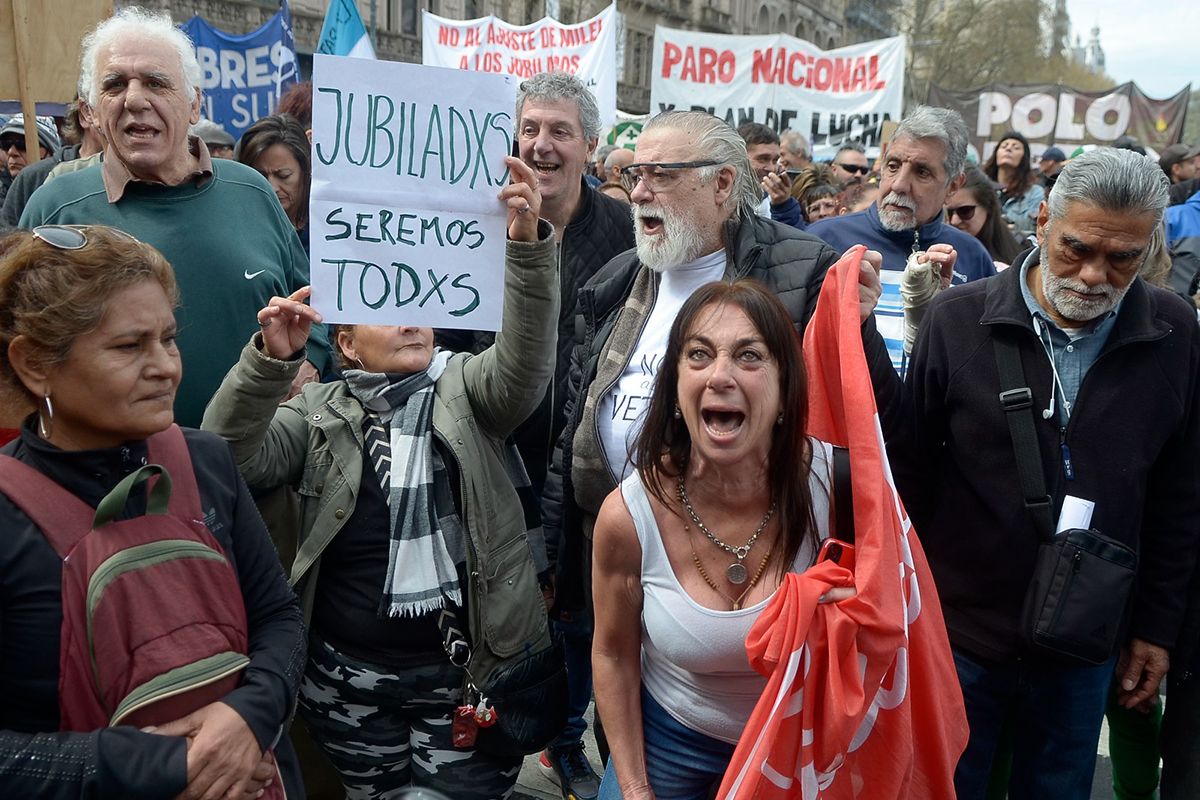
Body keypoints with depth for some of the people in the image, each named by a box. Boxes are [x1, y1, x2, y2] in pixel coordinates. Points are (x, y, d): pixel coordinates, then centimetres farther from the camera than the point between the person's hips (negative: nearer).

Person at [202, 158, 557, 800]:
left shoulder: (465, 390, -1)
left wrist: (527, 243, -36)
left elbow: (524, 362, -21)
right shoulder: (320, 408, 3)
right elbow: (231, 461, -10)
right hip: (348, 675, 2)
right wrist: (270, 358, -26)